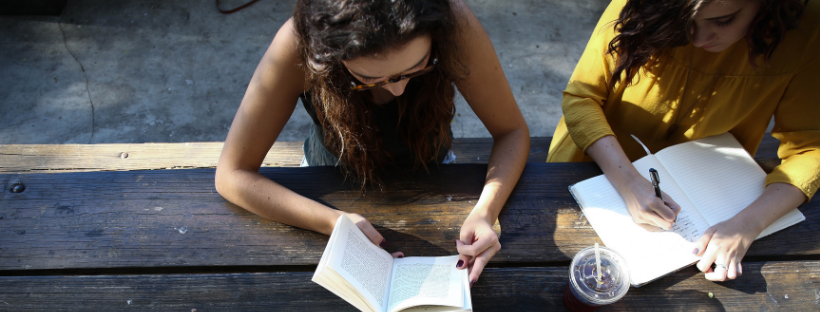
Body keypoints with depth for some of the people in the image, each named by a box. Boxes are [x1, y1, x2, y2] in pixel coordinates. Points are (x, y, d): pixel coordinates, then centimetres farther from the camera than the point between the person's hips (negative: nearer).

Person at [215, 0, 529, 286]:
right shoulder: (298, 45, -34)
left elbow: (512, 132, -20)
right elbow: (232, 175, -27)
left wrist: (485, 211, -37)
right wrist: (335, 222, -39)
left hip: (428, 172, 2)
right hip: (335, 184, -1)